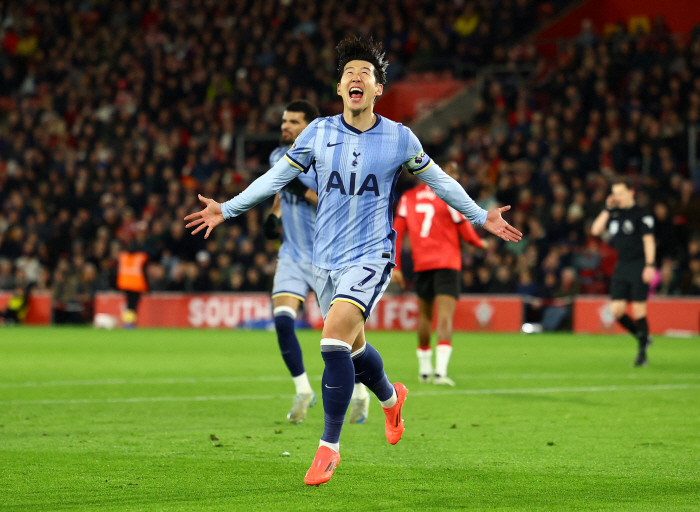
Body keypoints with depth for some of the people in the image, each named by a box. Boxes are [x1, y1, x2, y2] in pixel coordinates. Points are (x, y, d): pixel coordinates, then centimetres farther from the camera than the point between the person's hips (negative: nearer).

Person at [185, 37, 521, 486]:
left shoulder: (400, 138, -4)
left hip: (371, 256, -4)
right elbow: (276, 177, 9)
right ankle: (391, 397, 49)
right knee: (352, 346, 15)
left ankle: (329, 447, -14)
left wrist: (481, 217, 12)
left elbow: (438, 180, 11)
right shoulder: (318, 133, 0)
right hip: (326, 258, 4)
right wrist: (227, 210, 8)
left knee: (334, 339, -23)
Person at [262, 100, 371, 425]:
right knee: (282, 319, -16)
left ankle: (360, 394, 23)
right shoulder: (278, 157, 7)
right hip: (292, 255, 5)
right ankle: (303, 391, -7)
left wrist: (306, 193, -26)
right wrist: (274, 216, 8)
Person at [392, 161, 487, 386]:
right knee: (445, 316, -12)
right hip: (447, 262, -4)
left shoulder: (408, 197, 8)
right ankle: (440, 370, -26)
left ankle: (424, 369, 29)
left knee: (424, 314, 19)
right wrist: (481, 243, 20)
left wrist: (396, 267, 9)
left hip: (421, 264, 4)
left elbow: (396, 233, 6)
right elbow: (466, 233, -1)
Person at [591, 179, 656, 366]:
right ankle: (642, 338, 19)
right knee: (617, 310, -3)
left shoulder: (641, 214, -4)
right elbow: (595, 230, 7)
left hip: (639, 266, -6)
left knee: (638, 310, -8)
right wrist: (607, 209, 2)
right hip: (622, 265, 6)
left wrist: (650, 265, -16)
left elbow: (648, 240, -8)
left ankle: (642, 353, 2)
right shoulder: (615, 214, 14)